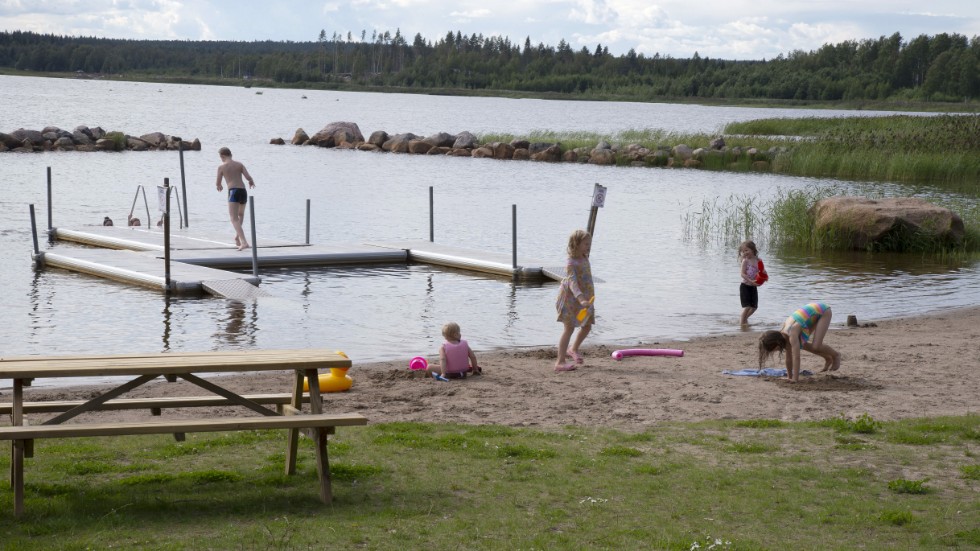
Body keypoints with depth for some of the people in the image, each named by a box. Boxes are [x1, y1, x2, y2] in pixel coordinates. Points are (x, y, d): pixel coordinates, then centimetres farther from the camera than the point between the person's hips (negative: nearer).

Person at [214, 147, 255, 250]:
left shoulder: (221, 166, 5)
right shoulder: (239, 164, 14)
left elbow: (218, 183, 10)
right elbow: (248, 177, 3)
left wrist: (219, 186, 35)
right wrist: (252, 182, 26)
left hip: (233, 192, -5)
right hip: (243, 191, 5)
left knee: (234, 219, -10)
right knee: (241, 214, 32)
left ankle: (244, 242, -26)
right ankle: (237, 236, 24)